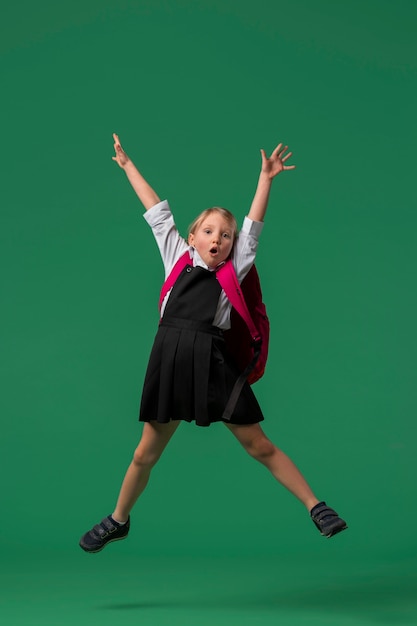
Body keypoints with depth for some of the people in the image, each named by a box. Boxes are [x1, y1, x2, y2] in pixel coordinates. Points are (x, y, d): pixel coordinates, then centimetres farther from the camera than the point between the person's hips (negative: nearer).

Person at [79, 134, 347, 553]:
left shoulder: (233, 271, 8)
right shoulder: (177, 257, 11)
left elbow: (253, 225, 2)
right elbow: (156, 210, 16)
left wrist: (266, 179, -8)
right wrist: (127, 165, 24)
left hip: (213, 361, -1)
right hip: (169, 358, 1)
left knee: (259, 446, 2)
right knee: (147, 452, 11)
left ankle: (315, 507, 11)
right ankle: (118, 521, 30)